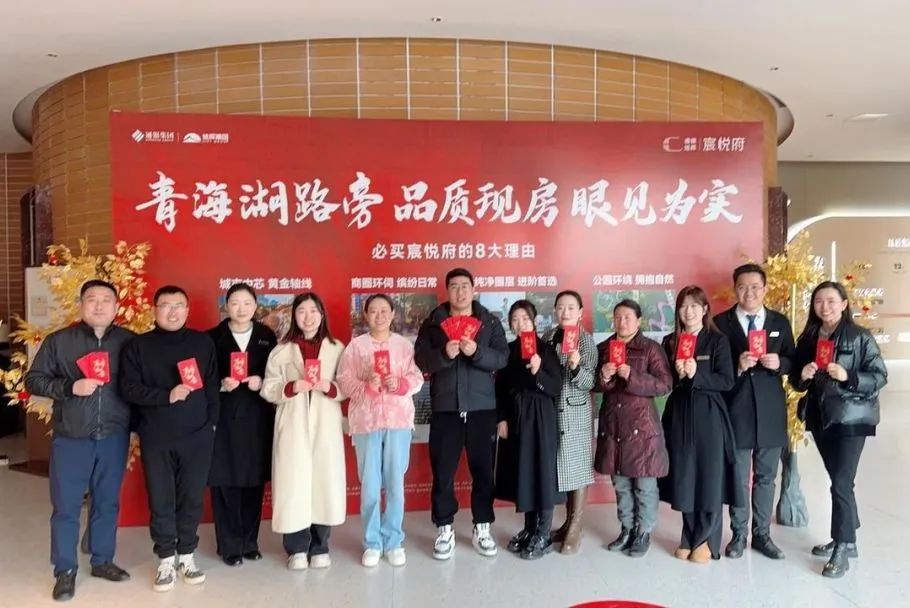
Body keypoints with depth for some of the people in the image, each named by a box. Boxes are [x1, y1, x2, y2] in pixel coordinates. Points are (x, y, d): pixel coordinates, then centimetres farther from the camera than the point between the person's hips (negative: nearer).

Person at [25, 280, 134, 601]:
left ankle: (102, 561, 29)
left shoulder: (129, 341, 1)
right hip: (71, 437, -1)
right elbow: (33, 380, -1)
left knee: (107, 502, 13)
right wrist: (70, 387, -16)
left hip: (114, 436, 1)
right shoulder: (58, 341, -1)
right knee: (66, 506, 6)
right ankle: (65, 570, 20)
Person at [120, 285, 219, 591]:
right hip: (156, 439, 0)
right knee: (160, 501, 7)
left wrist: (211, 422, 0)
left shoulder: (203, 343, 5)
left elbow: (212, 385, 5)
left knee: (192, 498, 8)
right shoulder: (138, 346, 2)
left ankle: (187, 555, 22)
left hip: (198, 436, 1)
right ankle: (166, 559, 21)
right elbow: (129, 388, -6)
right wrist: (167, 396, -17)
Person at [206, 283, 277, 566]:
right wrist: (221, 384, -16)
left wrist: (261, 381, -12)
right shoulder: (213, 337, 2)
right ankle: (229, 545, 14)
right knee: (225, 481, 1)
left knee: (254, 480, 7)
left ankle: (250, 541, 22)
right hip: (223, 416, -2)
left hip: (257, 417, 2)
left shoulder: (267, 336, 7)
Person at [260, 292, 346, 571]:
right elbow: (268, 389, 1)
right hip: (293, 427, 0)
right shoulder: (281, 350, 4)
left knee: (325, 481, 3)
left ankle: (319, 547, 19)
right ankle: (297, 548, 15)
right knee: (294, 483, 0)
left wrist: (329, 387, -15)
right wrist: (291, 388, -16)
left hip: (325, 426, 1)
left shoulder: (337, 348, 5)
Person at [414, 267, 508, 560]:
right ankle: (444, 530, 17)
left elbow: (502, 358, -3)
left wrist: (476, 352, -20)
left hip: (482, 407, 1)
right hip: (444, 409, 0)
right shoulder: (432, 323, 6)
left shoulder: (490, 322, 7)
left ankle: (482, 528, 21)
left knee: (483, 470, 7)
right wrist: (444, 354, -20)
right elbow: (420, 360, -3)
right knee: (442, 472, 4)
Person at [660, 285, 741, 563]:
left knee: (709, 477, 2)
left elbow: (727, 381, -8)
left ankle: (706, 541, 16)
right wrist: (678, 375, -12)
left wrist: (696, 375, -20)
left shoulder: (718, 340, -2)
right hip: (679, 415, 3)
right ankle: (689, 538, 21)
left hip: (709, 416, -3)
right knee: (684, 477, 7)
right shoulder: (670, 342, 8)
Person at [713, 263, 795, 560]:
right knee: (738, 477, 8)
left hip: (770, 411, 3)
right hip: (736, 410, -2)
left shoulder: (780, 322, 7)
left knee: (766, 477, 12)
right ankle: (739, 535, 21)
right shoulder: (721, 322, -2)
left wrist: (779, 363, -14)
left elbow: (792, 361, 7)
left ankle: (762, 535, 24)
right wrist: (737, 366, -21)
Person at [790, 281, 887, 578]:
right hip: (820, 418, 5)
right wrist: (803, 375, -9)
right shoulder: (807, 338, 8)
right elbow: (796, 380, 13)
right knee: (838, 481, 15)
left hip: (850, 418, -5)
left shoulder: (860, 337, -7)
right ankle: (846, 539, 27)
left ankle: (842, 549, 5)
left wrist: (848, 377, -23)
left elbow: (880, 376, -8)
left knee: (841, 483, -6)